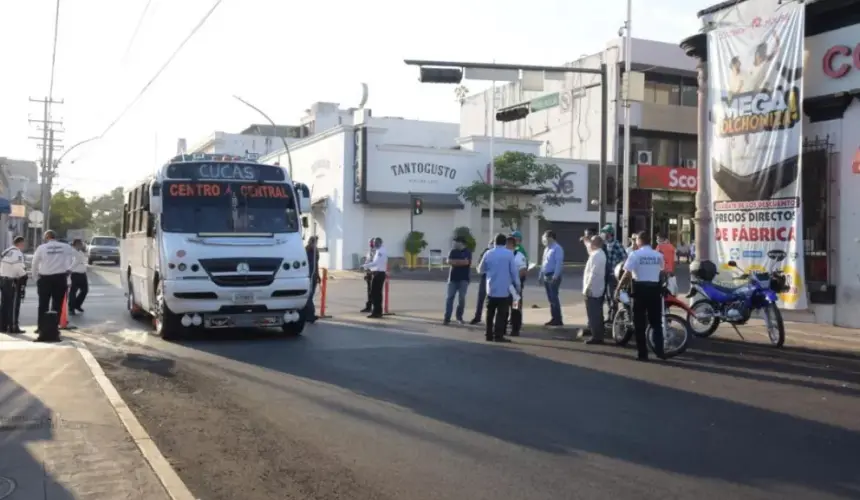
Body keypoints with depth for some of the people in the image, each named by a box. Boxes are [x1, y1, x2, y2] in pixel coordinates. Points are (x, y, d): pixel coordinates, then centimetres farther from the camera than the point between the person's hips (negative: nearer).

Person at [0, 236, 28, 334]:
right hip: (13, 281, -9)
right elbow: (19, 267, -22)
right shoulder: (17, 253, -14)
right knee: (14, 305, -4)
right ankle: (13, 327, -4)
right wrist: (24, 275, -6)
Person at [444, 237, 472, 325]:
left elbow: (466, 262, -15)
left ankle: (459, 317, 13)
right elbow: (449, 261, -5)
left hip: (463, 279, -2)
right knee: (449, 298, -4)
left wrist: (455, 261, -7)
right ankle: (447, 318, -4)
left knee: (461, 298, -3)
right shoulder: (453, 251, 9)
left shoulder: (468, 252, 0)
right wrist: (461, 262, -12)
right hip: (453, 278, 2)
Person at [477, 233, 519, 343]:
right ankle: (498, 336, -4)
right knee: (502, 314, 0)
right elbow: (514, 271, -6)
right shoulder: (509, 253, -6)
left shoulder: (488, 253, 2)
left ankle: (489, 335, 13)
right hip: (504, 289, -3)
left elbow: (481, 270, 10)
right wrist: (517, 285, 4)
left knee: (490, 313, 12)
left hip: (491, 288, 3)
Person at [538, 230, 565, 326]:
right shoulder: (547, 249, 16)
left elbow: (559, 263, -20)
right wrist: (541, 275, 20)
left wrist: (555, 276, -26)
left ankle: (558, 320, -4)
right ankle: (554, 319, 18)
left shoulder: (557, 249, -14)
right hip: (546, 276, 9)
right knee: (550, 299, 12)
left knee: (554, 298, -8)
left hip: (553, 277, -9)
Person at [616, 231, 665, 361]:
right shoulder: (659, 255, 5)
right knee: (656, 322, 14)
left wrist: (618, 289, -5)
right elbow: (661, 273, 13)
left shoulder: (634, 254, -8)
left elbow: (627, 275, -11)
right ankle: (659, 351, 10)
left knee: (640, 324, 3)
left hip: (640, 289, -4)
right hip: (655, 289, 4)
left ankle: (643, 354, 3)